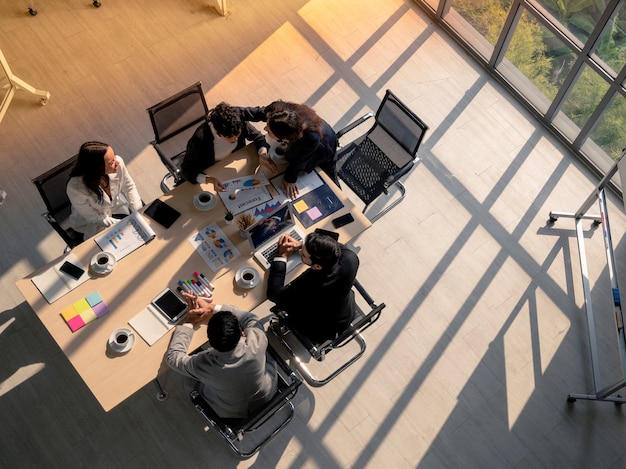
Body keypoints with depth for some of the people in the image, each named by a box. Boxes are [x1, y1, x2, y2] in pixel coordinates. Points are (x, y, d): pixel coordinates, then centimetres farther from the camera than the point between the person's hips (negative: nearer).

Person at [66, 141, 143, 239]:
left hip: (118, 207, 4)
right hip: (93, 225, -4)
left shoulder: (118, 163, -29)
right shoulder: (75, 188, -38)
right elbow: (94, 218, -21)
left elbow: (129, 187, -8)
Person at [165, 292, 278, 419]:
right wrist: (213, 308, -13)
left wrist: (189, 323, -10)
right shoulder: (256, 344, -37)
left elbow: (172, 357, -17)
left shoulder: (202, 365, -39)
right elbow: (251, 319, -13)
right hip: (267, 397, 2)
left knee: (190, 382, 20)